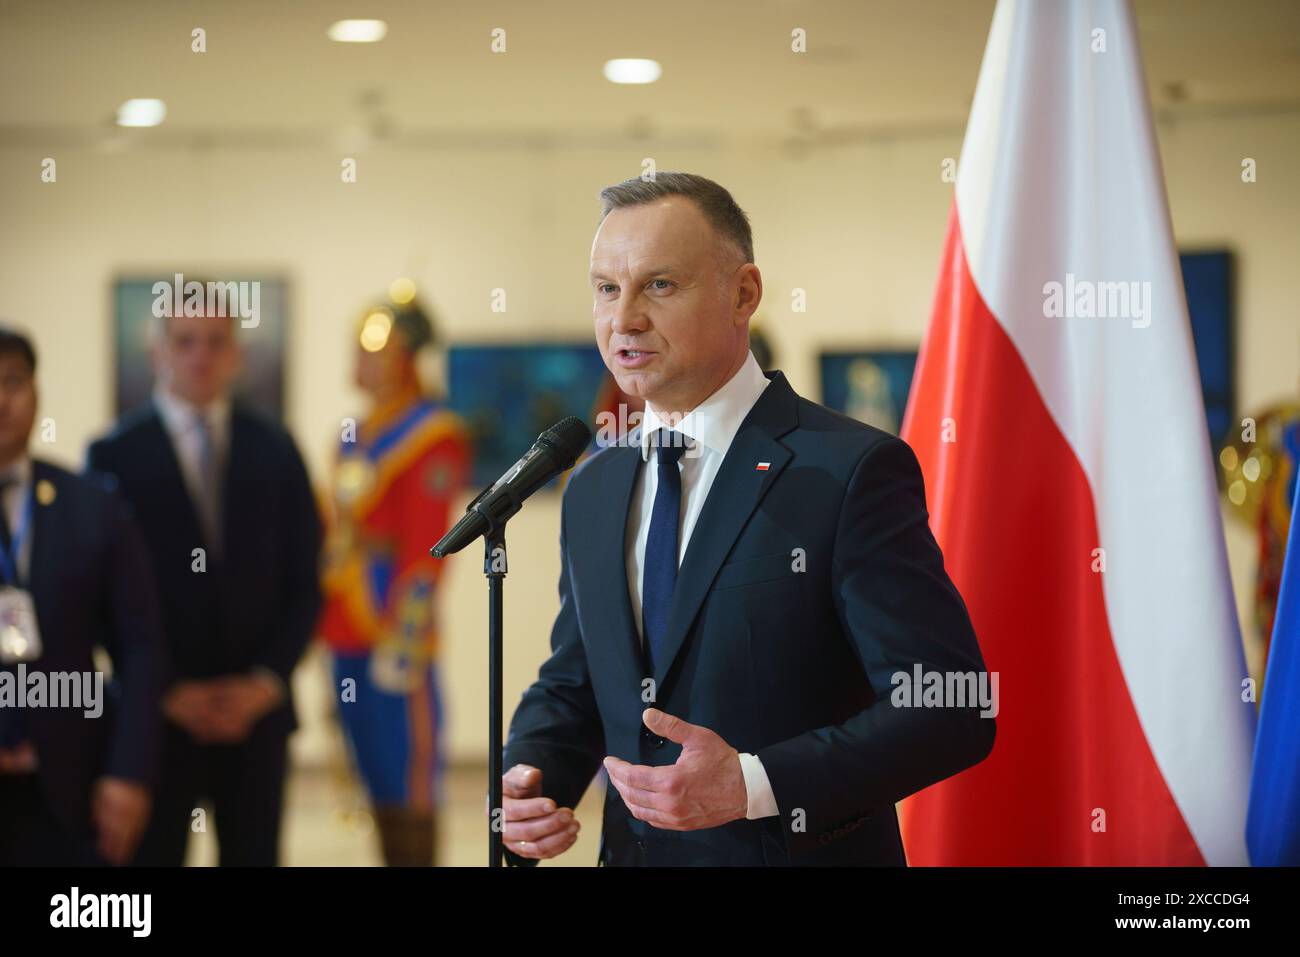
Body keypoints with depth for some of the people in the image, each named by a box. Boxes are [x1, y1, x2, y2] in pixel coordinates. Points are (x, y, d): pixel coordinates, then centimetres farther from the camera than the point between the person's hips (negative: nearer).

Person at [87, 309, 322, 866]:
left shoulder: (275, 452, 9)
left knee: (253, 856, 5)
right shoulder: (115, 455, 1)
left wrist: (267, 681, -4)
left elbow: (305, 581, 8)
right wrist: (168, 693, -9)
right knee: (151, 855, -2)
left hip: (257, 709, 2)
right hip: (158, 714, -2)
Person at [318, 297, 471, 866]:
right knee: (379, 792, 14)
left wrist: (405, 650, -18)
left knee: (408, 790, -4)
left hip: (393, 643, -8)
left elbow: (425, 553, -14)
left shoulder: (433, 436, -9)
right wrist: (327, 627, 17)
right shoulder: (353, 436, 16)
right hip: (348, 639, 8)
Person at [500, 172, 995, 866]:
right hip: (633, 849, 6)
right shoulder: (591, 491, 6)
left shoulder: (853, 471, -15)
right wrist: (526, 779, -7)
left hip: (804, 852, -6)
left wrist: (754, 784, -27)